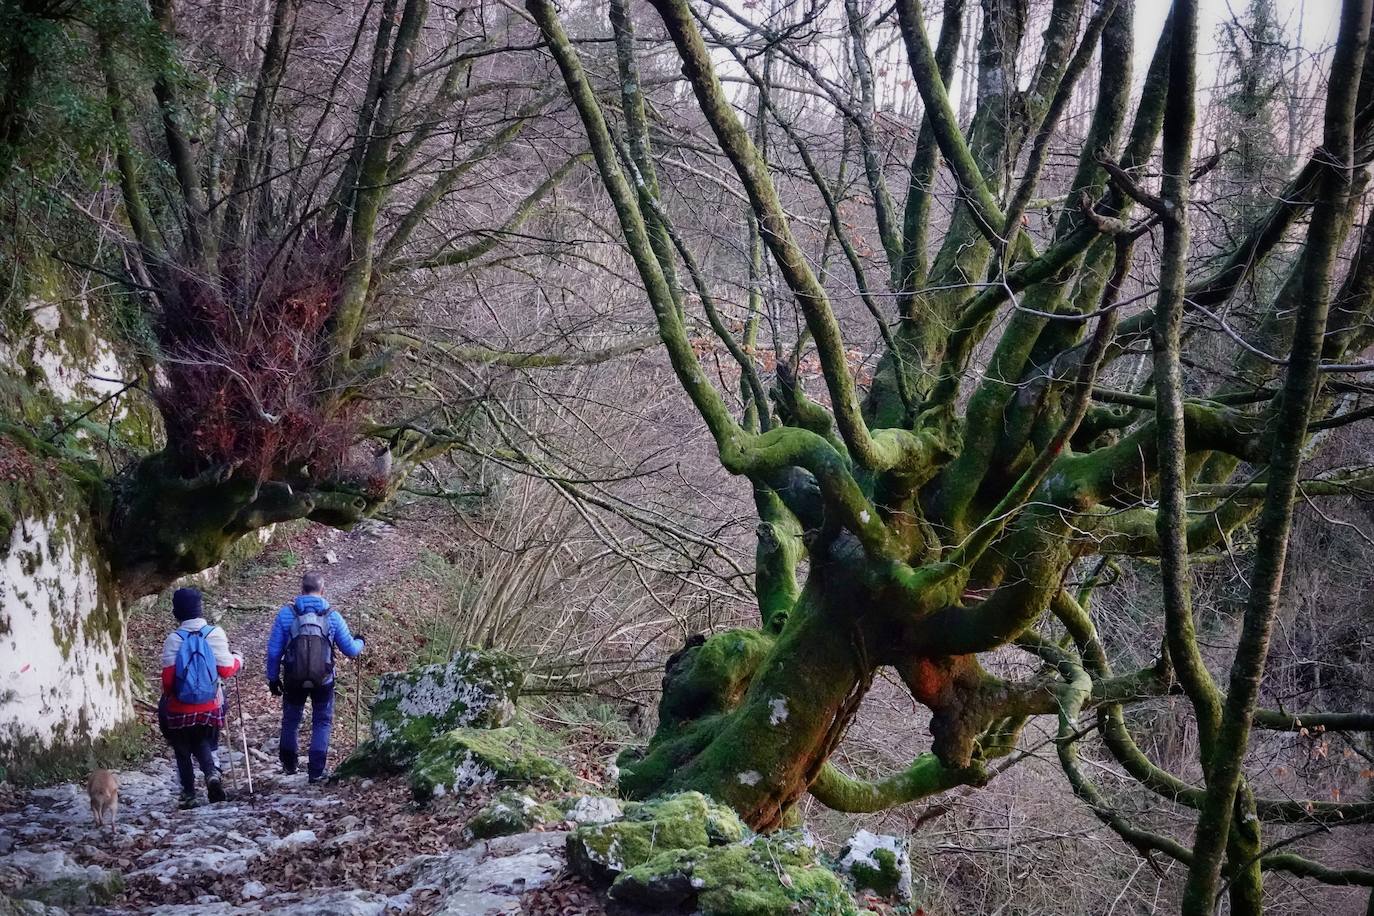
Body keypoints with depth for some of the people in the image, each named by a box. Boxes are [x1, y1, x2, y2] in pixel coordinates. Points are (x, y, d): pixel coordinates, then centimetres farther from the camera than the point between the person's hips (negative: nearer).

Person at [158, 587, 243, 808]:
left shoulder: (174, 639, -10)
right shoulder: (214, 634, -9)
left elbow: (168, 675, -11)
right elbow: (226, 669, -11)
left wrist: (168, 695, 9)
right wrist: (238, 659, 11)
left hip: (180, 708, -1)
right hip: (210, 706, 1)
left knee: (183, 750, 16)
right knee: (205, 743, 19)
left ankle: (188, 794, 13)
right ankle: (212, 772, -10)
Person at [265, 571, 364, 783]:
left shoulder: (286, 613, -7)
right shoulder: (332, 616, -6)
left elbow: (274, 650, -4)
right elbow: (350, 649, 0)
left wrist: (273, 677, 8)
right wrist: (360, 642, 23)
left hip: (293, 680, 1)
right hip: (323, 682, -1)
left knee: (291, 719, 21)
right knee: (322, 722, 13)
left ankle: (289, 765, 37)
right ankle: (316, 771, 8)